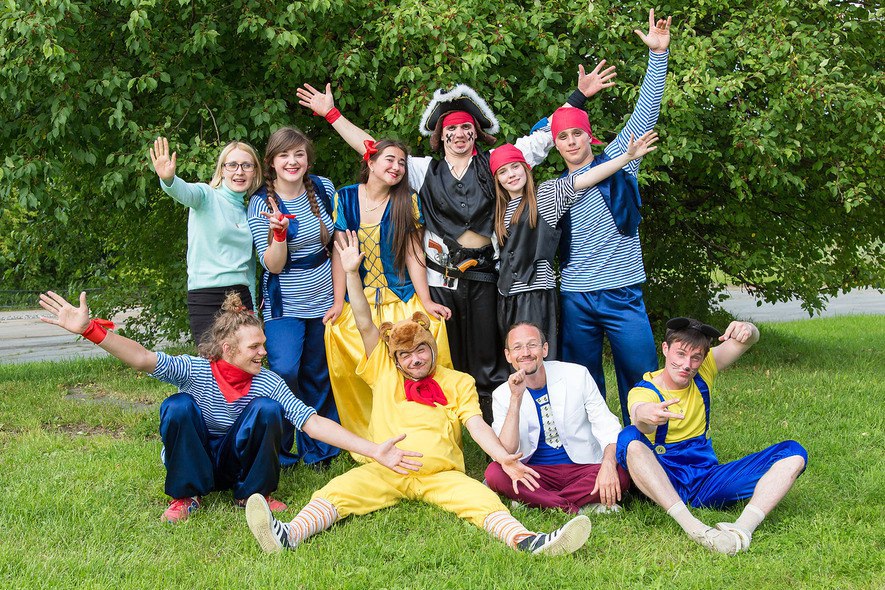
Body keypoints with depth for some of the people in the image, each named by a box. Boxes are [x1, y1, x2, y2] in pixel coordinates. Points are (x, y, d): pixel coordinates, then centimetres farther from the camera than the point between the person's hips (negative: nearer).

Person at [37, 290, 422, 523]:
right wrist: (89, 329, -50)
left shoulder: (268, 382, -14)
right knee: (179, 406, -30)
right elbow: (142, 359, -34)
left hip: (240, 462, 2)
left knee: (267, 408, -25)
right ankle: (186, 495, -10)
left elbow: (313, 423, -21)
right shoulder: (195, 370, -20)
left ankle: (253, 494, -5)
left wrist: (374, 451, -31)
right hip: (192, 460, -1)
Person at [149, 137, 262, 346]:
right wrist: (168, 179, -47)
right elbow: (185, 192, -24)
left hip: (241, 297, 6)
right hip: (206, 299, -6)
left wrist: (253, 309, 20)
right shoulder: (207, 196, 0)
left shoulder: (249, 210, 16)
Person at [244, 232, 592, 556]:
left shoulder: (459, 382, 20)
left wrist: (503, 458, -13)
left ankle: (527, 542, -49)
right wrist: (352, 272, 4)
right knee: (339, 489, -24)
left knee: (480, 497, -27)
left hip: (440, 472, 0)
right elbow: (365, 324, 13)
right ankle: (289, 535, -46)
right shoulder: (384, 373, 21)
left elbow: (477, 425, 7)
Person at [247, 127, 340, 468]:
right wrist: (279, 231, -32)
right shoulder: (261, 203, -10)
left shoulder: (324, 188, -1)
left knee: (318, 377, 10)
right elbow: (273, 266, -14)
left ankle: (318, 450, 27)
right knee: (284, 373, -19)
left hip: (324, 300, 3)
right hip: (284, 304, -3)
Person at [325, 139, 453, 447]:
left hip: (402, 300, -1)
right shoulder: (345, 197, 3)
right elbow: (340, 251, 1)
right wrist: (338, 304, -4)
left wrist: (426, 301, -5)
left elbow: (413, 253, 1)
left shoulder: (408, 201, 2)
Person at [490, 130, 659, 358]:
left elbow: (585, 179, -7)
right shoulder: (500, 211, 17)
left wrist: (628, 156, -16)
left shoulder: (546, 194, 3)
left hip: (537, 292, -5)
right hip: (507, 297, 6)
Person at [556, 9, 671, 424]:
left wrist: (658, 54, -15)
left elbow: (644, 114, -6)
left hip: (622, 294, -2)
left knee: (641, 379, 0)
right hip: (574, 298, 3)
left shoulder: (616, 164, 3)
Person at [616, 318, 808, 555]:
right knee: (629, 438, -36)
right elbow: (639, 411, -35)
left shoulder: (703, 372, 5)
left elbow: (747, 340, -2)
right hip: (664, 482, -4)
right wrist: (644, 415, -59)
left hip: (708, 479, 5)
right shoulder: (644, 391, -10)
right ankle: (691, 525, -45)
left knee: (793, 452, -12)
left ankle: (743, 527, -36)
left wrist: (746, 330, -27)